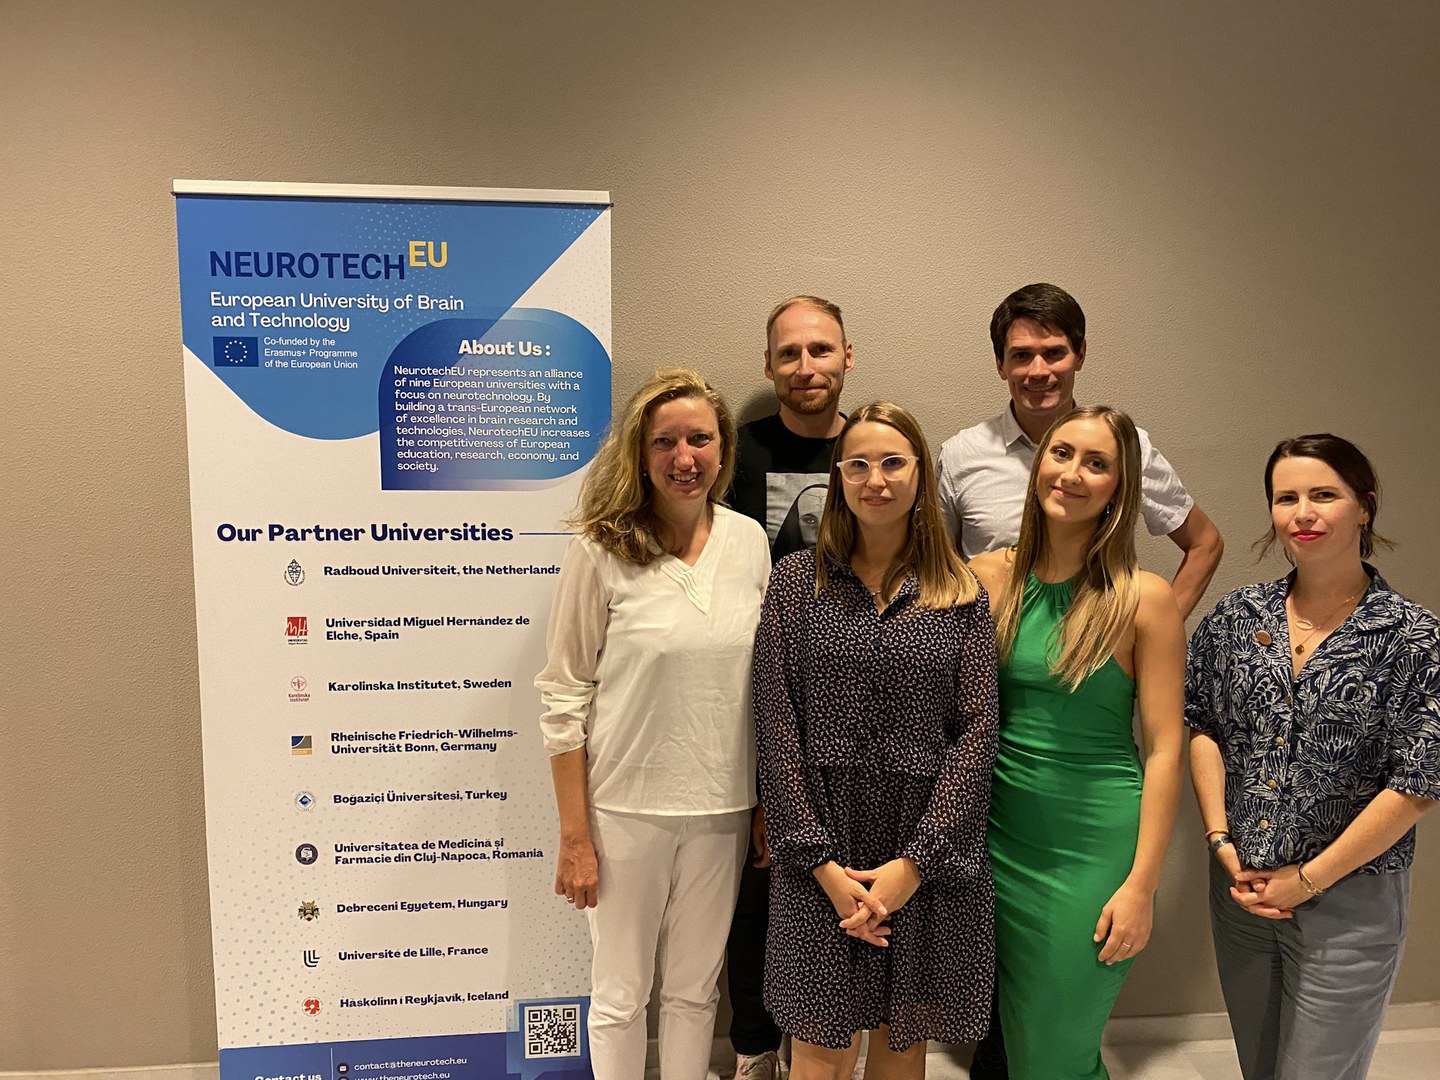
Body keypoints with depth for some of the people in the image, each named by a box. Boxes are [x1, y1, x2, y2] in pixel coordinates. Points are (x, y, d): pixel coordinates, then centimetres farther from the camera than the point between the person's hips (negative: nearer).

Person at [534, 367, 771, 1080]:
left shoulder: (749, 542, 0)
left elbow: (765, 680, 8)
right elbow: (564, 696, -9)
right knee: (621, 995, 15)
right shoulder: (601, 550, -12)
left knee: (696, 990, 20)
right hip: (626, 805, -3)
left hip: (722, 807, 3)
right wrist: (574, 835, -8)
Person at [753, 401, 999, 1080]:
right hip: (820, 852, -1)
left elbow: (976, 730, -3)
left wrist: (913, 862, -11)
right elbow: (777, 726, -4)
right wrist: (824, 863, -10)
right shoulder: (797, 580, 0)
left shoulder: (961, 594, 3)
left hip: (932, 853, 1)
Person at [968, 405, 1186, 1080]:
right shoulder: (987, 579, 0)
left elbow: (1164, 748, -7)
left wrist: (1142, 885, -10)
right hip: (997, 839, 3)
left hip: (1093, 851, -3)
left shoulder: (1143, 599, -9)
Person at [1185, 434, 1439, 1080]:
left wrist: (1308, 880, -11)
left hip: (1350, 899, -3)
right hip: (1239, 885, 4)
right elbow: (1202, 727, 4)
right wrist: (1221, 843, -5)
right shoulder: (1237, 616, 0)